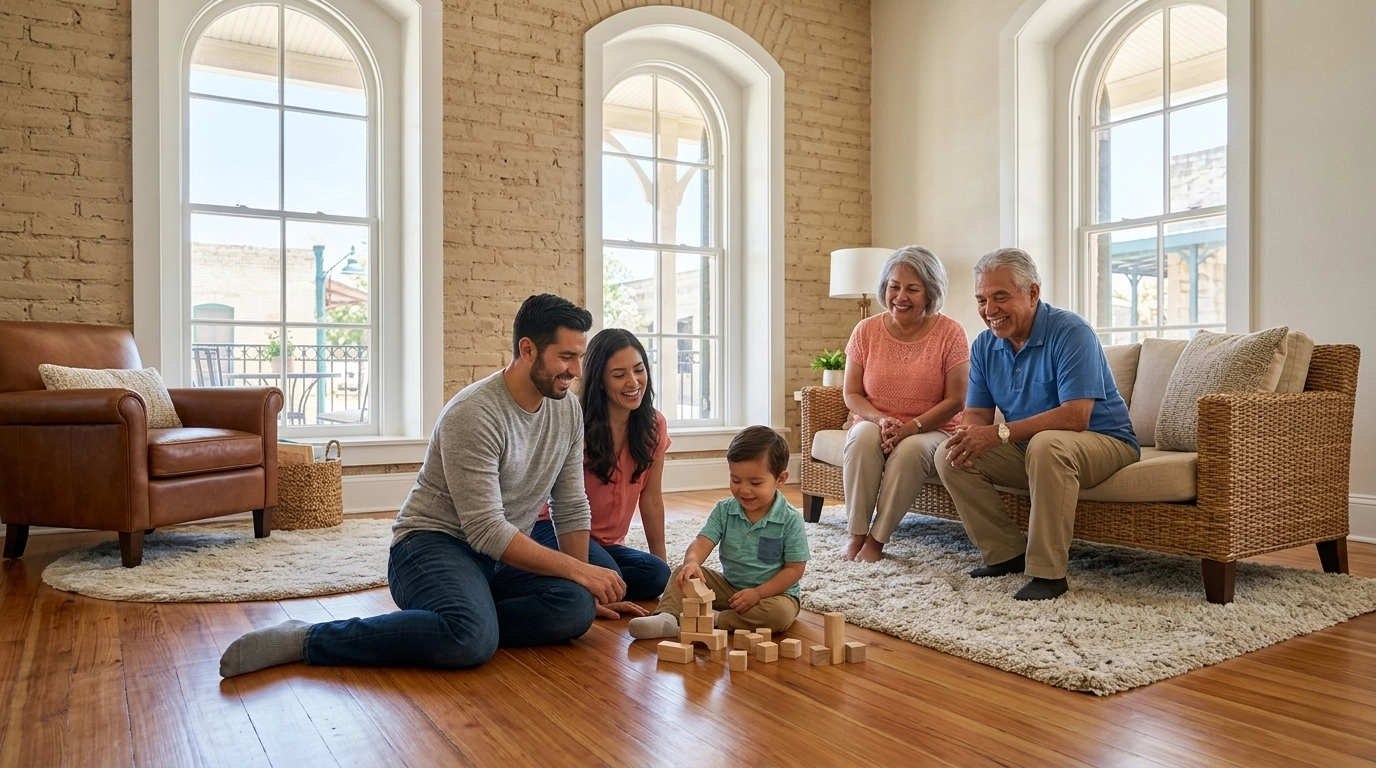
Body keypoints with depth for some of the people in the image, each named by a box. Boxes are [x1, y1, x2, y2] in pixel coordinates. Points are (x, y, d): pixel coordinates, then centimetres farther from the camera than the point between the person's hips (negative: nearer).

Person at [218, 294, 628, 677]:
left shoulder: (569, 410, 2)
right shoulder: (473, 414, -20)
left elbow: (572, 509, 7)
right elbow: (486, 531, -23)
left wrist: (584, 587, -1)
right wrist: (578, 571, -22)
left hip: (506, 557, 6)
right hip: (434, 544, -6)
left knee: (576, 608, -24)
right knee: (472, 639, -37)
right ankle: (303, 639, -21)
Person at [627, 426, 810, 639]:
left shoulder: (791, 519, -14)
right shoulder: (724, 510, -3)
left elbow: (794, 569, -12)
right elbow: (702, 543, -13)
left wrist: (757, 593, -22)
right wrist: (692, 562, -37)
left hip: (773, 592, -4)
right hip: (728, 586, 4)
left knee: (782, 613, -36)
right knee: (683, 573, -9)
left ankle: (711, 621, -30)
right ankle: (668, 617, -30)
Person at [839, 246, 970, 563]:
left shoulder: (950, 333, -6)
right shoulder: (866, 331, 0)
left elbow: (955, 400, -7)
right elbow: (852, 395, 2)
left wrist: (911, 426, -21)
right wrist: (881, 420, -17)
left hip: (931, 431, -2)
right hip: (874, 425, 2)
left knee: (911, 450, -35)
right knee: (862, 438, -33)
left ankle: (877, 539, -21)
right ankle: (856, 535, -22)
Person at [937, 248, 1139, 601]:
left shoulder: (1071, 332, -21)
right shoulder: (985, 344, 0)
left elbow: (1075, 416, -30)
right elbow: (977, 414, 0)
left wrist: (1000, 433, -34)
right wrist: (968, 438, -25)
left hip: (1101, 442, -6)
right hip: (1028, 450, 7)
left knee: (1046, 445, -38)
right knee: (950, 455, -10)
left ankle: (1049, 572, -27)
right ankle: (1007, 554, -1)